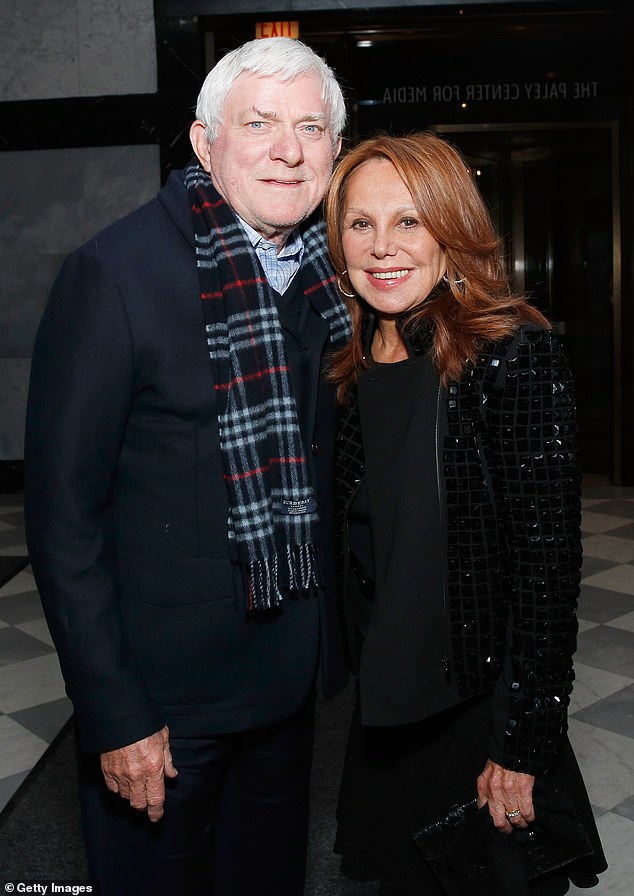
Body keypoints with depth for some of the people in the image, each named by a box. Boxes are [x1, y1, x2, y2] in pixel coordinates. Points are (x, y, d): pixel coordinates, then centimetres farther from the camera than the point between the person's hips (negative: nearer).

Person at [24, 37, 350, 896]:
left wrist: (333, 646, 8)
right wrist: (114, 717, -16)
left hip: (289, 681, 6)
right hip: (160, 695, -5)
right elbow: (63, 511, -17)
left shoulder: (328, 273, 1)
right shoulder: (114, 273, -18)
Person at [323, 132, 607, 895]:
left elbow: (548, 560, -18)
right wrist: (361, 676, 8)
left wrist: (523, 745, -17)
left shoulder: (514, 355, -18)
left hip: (482, 713, -6)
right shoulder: (353, 365, 1)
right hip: (384, 713, 6)